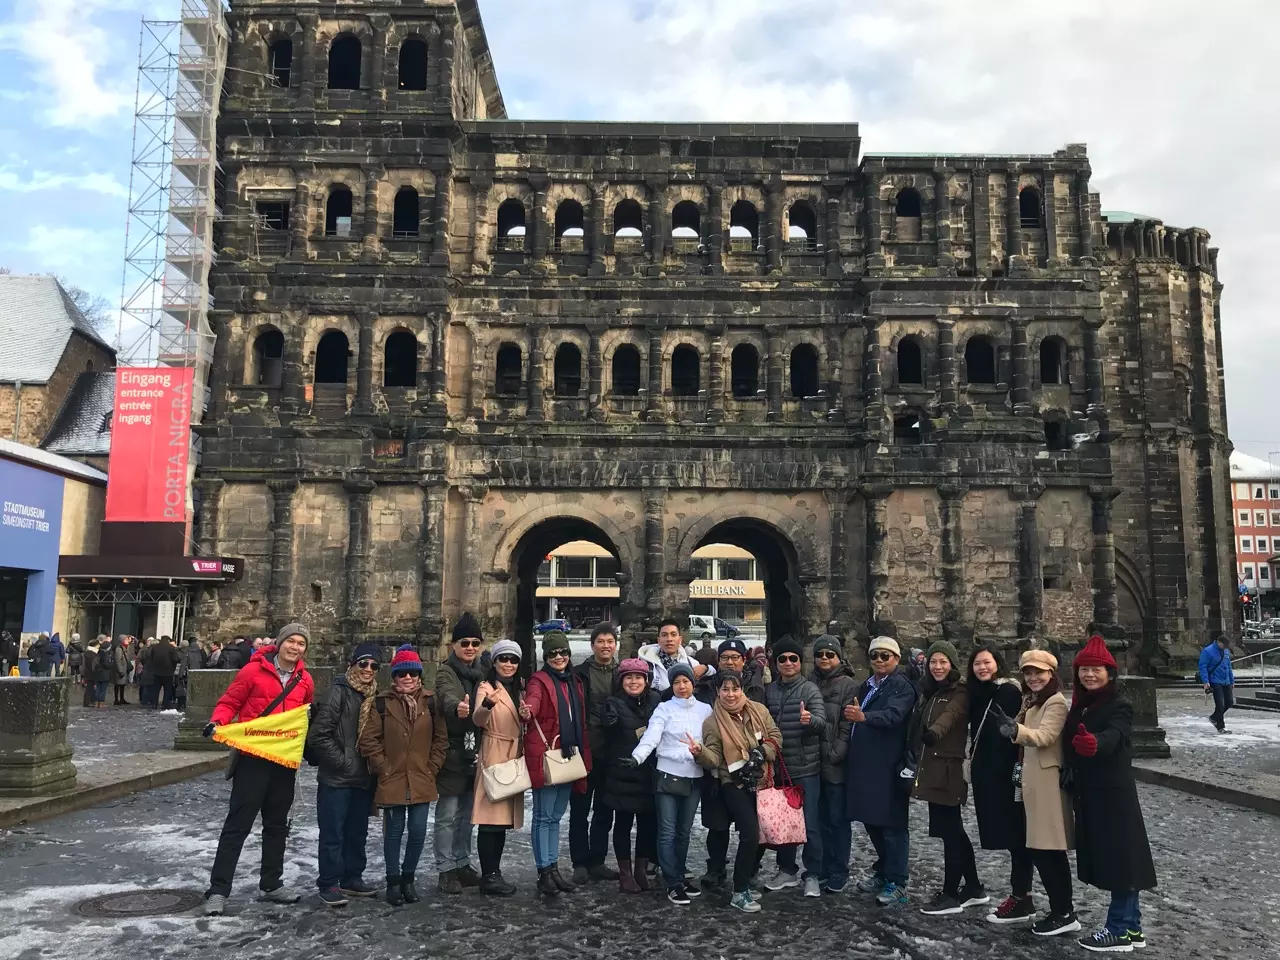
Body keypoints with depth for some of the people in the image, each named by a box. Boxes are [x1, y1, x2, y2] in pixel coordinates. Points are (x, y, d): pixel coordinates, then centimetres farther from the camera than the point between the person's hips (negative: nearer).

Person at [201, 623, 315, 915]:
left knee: (277, 824, 15)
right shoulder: (254, 671, -9)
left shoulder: (305, 681, 5)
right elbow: (229, 702, -5)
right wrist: (217, 722, -21)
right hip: (253, 758, -5)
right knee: (238, 824, -3)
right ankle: (218, 890, 5)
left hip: (285, 761, 5)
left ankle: (272, 884, 28)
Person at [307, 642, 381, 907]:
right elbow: (318, 735, -16)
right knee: (333, 833, 1)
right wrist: (341, 762, -13)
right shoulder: (338, 692, -11)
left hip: (364, 779, 6)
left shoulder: (375, 697, 8)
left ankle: (352, 878, 29)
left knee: (357, 832, 16)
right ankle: (328, 884, 14)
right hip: (336, 778, -6)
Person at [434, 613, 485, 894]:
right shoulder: (446, 672, -9)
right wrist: (457, 707, -52)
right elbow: (448, 696, -31)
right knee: (448, 815, 0)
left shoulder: (480, 673, 11)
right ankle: (446, 870, 10)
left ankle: (462, 863, 27)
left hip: (474, 754, 6)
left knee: (467, 813, 16)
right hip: (452, 753, -6)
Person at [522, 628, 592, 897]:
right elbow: (532, 700, -29)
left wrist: (584, 755, 14)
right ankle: (544, 873, 6)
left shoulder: (575, 681, 14)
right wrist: (526, 712, -51)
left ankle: (554, 868, 23)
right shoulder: (540, 681, -7)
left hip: (569, 757, 7)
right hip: (544, 757, -7)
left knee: (556, 816, 15)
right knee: (544, 816, -1)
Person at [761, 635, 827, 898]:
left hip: (806, 767, -4)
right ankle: (787, 870, 28)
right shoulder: (769, 690, 6)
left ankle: (813, 875, 14)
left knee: (810, 823, 1)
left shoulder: (810, 689, -7)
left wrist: (809, 720, -42)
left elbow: (822, 722, -21)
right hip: (778, 767, 4)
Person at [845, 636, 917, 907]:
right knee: (870, 819, 15)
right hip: (864, 765, 8)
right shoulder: (866, 686, 17)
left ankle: (897, 882, 7)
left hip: (888, 765, -8)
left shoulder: (902, 686, -8)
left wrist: (863, 716, -41)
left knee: (892, 822, -1)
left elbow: (893, 714, -26)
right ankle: (883, 869, 32)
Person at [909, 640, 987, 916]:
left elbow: (950, 715, -30)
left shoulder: (960, 692, -9)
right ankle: (974, 888, 28)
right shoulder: (928, 691, 15)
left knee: (949, 831, -1)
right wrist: (916, 758, 6)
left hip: (948, 770, -8)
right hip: (930, 769, 8)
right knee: (953, 830, 16)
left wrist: (934, 732, -49)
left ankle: (950, 895, 8)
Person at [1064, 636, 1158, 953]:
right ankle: (1131, 927, 26)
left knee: (1119, 858, 0)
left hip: (1114, 794, -8)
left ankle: (1119, 931, 10)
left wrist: (1093, 743, -55)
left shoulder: (1120, 707, -14)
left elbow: (1111, 738, -34)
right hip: (1087, 795, 8)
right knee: (1106, 860, 14)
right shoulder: (1079, 706, 8)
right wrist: (1072, 786, 10)